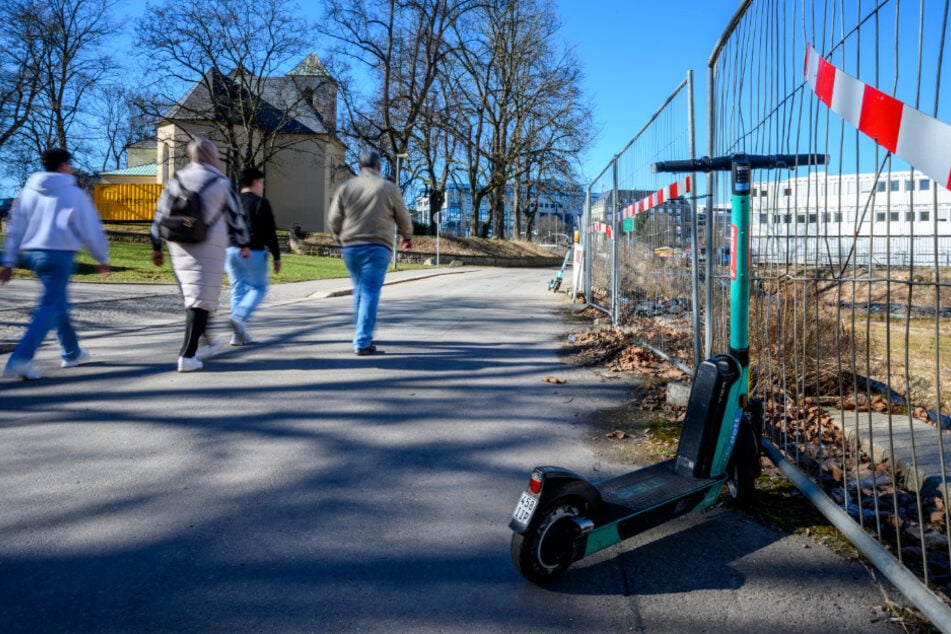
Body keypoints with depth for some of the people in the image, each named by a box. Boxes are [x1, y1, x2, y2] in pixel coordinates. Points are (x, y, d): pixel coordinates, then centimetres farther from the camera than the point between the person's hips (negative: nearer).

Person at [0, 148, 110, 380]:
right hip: (59, 255, -7)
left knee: (58, 302, 20)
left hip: (31, 254, 7)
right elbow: (91, 229, -1)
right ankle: (21, 359, -20)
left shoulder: (28, 191, 11)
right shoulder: (74, 194, -4)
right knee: (50, 307, -7)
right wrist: (102, 259, 10)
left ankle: (71, 352, 30)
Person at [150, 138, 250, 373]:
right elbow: (236, 216, 2)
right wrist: (244, 244, 16)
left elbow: (160, 215, 10)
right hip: (209, 248, -5)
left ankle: (206, 343, 30)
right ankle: (187, 355, -9)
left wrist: (156, 247, 17)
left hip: (180, 248, 5)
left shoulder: (176, 181, 9)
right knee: (201, 300, -4)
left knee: (191, 297, 19)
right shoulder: (221, 183, -3)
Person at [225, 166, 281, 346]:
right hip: (253, 252, -6)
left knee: (238, 290, 9)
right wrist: (276, 256, -5)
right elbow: (270, 233, -9)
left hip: (231, 251, 6)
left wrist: (221, 256, 20)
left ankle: (239, 334, 6)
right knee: (259, 288, 8)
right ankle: (239, 317, -15)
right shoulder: (260, 203, -4)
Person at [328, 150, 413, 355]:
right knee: (370, 293, -5)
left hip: (350, 246, 4)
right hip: (377, 247, -3)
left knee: (360, 290, 19)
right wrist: (407, 237, 27)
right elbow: (403, 218, 8)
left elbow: (334, 218, 4)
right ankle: (362, 342, -10)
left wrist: (339, 237, 23)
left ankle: (362, 335, 25)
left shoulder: (346, 187, 6)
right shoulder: (389, 188, 0)